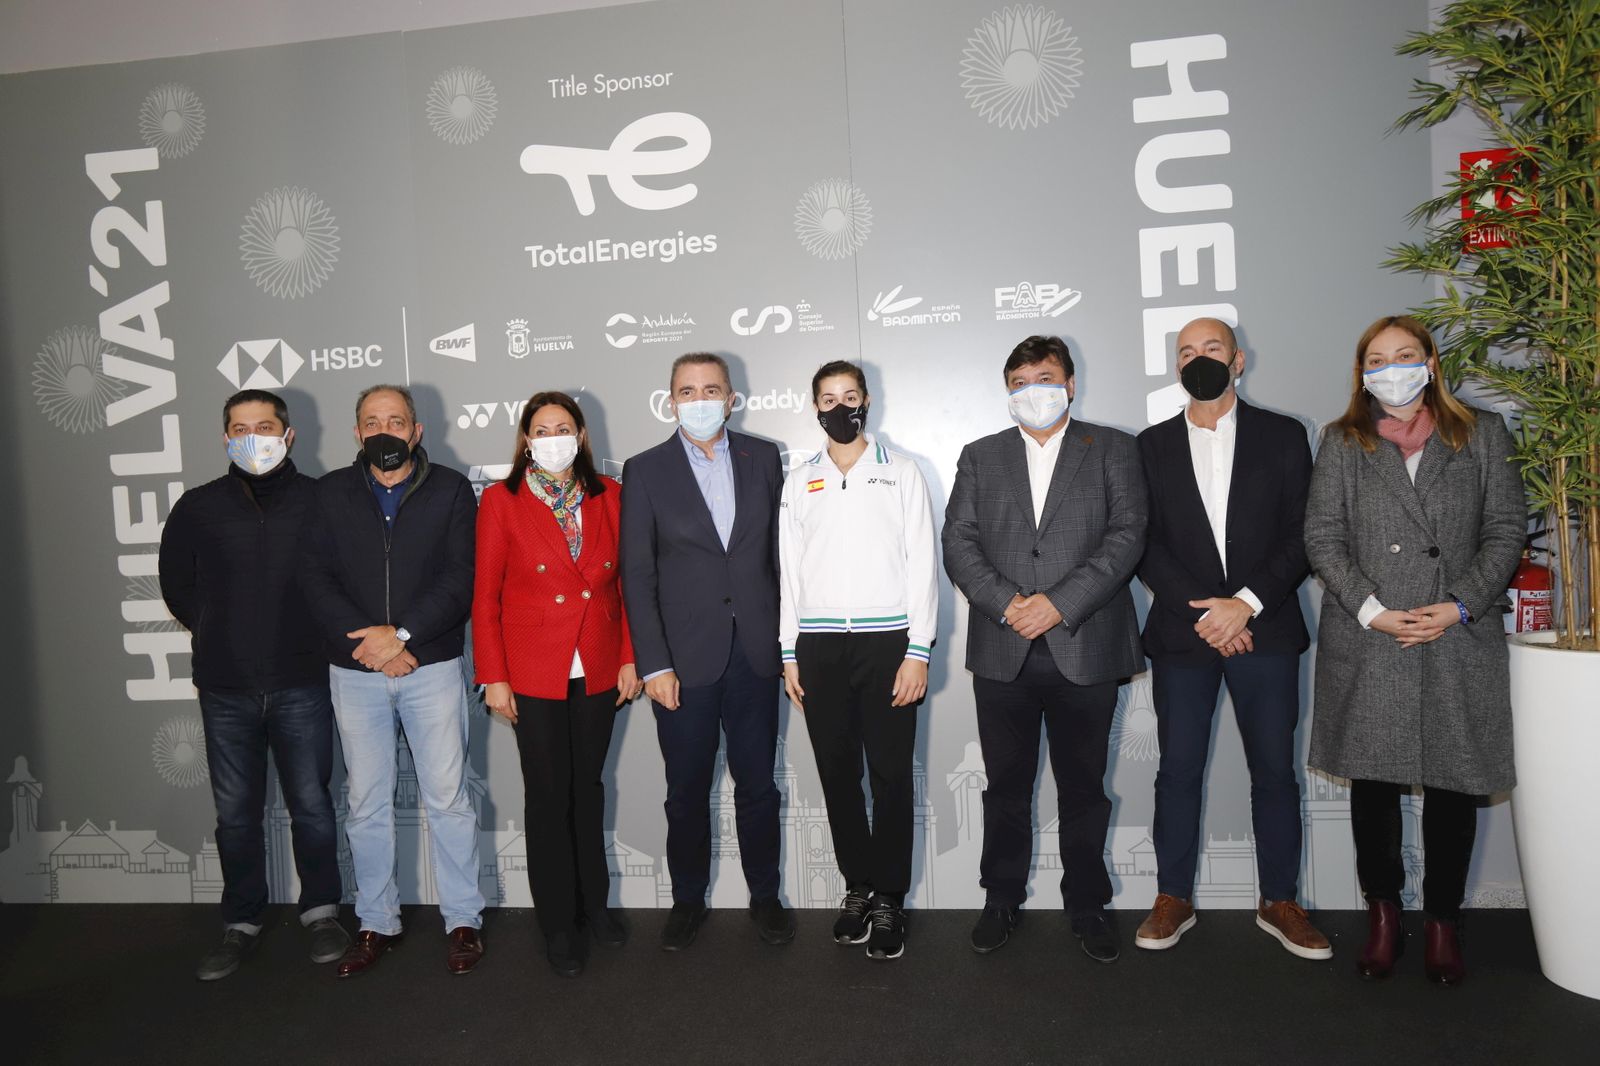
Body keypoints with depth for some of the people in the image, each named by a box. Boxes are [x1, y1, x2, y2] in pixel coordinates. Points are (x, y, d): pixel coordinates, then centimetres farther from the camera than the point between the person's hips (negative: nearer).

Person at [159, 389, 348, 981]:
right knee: (235, 812, 11)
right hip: (226, 688, 2)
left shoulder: (319, 502, -2)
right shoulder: (198, 508, 3)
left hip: (301, 685, -2)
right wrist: (220, 635, 11)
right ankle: (241, 925, 25)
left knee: (311, 803, 6)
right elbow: (177, 587, 14)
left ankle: (322, 913, 22)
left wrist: (316, 638, 0)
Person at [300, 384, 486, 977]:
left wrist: (402, 633, -16)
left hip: (432, 666, -2)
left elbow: (460, 579, -6)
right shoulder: (330, 493, 7)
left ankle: (463, 919, 17)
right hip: (355, 671, 2)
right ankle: (376, 923, 24)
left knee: (447, 798, 3)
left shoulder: (450, 490, 2)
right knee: (366, 804, 10)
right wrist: (367, 641, -12)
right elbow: (317, 577, 0)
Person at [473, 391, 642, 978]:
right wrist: (493, 676, -6)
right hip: (534, 673, -2)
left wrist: (629, 659, 3)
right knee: (548, 795, 6)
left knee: (587, 786, 15)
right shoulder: (501, 500, -3)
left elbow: (625, 583, 6)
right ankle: (558, 923, 21)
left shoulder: (608, 496, 3)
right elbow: (485, 595, -3)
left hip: (598, 671, 2)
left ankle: (594, 903, 31)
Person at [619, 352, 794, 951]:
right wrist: (653, 664, -9)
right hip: (685, 658, -1)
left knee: (758, 784, 11)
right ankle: (687, 902, 29)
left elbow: (782, 550, 8)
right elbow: (637, 575, -3)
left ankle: (764, 896, 29)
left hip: (755, 653, 2)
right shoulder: (645, 471, 0)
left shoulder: (763, 459, 6)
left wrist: (789, 636, 4)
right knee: (687, 790, 10)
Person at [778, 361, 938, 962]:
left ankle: (889, 897, 12)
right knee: (837, 773, 7)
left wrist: (918, 651, -7)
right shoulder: (800, 481, 12)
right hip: (819, 644, 3)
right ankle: (857, 885, 21)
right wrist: (789, 654, 6)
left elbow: (922, 564, 0)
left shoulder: (901, 473, 5)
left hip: (886, 640, -2)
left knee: (890, 774, 0)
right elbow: (789, 570, 11)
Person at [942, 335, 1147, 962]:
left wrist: (1060, 602, -15)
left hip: (1085, 649, -1)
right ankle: (1003, 899, 26)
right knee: (1006, 787, 11)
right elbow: (958, 541, 4)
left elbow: (1126, 535, -4)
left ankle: (1087, 905, 26)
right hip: (1002, 653, 2)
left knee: (1083, 788, 10)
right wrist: (1007, 603, -12)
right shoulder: (980, 457, 13)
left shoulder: (1112, 451, 7)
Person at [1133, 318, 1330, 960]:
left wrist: (1247, 603, -13)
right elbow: (1146, 544, 1)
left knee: (1275, 771, 6)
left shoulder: (1282, 437, 6)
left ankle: (1280, 902, 21)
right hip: (1181, 633, 0)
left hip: (1265, 630, 0)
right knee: (1178, 770, 5)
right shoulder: (1152, 446, 7)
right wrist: (1203, 614, -10)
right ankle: (1173, 899, 16)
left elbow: (1301, 535, 0)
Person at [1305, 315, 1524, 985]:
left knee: (1453, 783, 4)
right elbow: (1322, 537, 2)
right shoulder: (1342, 443, 9)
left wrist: (1459, 606, -8)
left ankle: (1442, 922, 20)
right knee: (1372, 780, 5)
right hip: (1366, 641, 0)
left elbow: (1506, 531, 5)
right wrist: (1371, 610, -10)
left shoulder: (1482, 435, 10)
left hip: (1458, 641, 0)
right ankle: (1383, 913, 20)